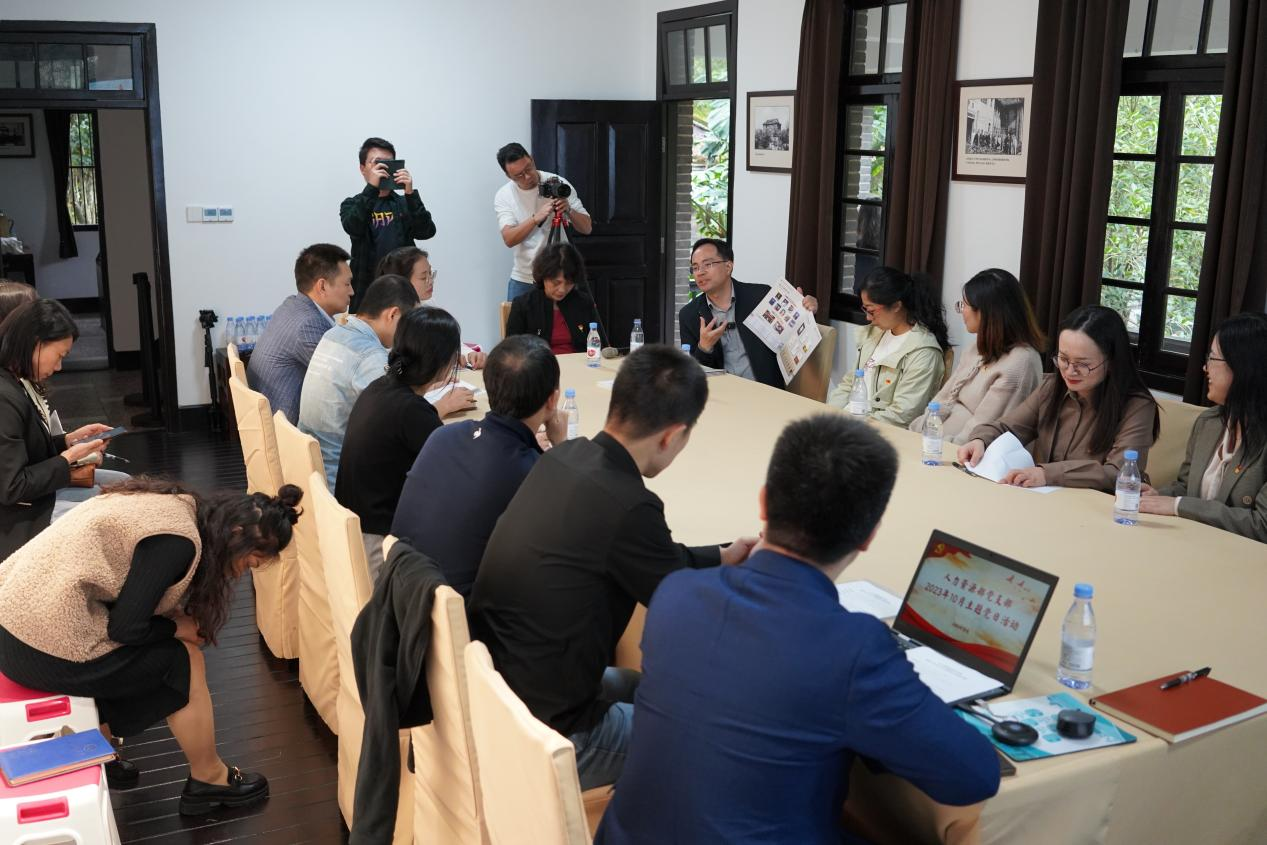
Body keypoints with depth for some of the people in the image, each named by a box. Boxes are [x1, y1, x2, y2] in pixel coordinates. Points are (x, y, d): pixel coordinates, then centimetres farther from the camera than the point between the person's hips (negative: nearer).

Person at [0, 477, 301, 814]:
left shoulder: (174, 504, 11)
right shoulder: (178, 540, -18)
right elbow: (126, 628, -15)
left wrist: (174, 617, 5)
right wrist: (180, 628, 1)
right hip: (47, 646, -9)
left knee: (159, 653, 21)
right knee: (183, 662, 3)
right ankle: (208, 779, 20)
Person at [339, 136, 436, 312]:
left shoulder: (405, 204, 13)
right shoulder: (352, 205, 8)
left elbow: (426, 231, -5)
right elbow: (353, 228, -15)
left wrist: (410, 193, -17)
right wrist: (372, 187, -22)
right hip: (366, 291, -2)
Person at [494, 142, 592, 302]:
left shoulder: (558, 184, -6)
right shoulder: (503, 196, -5)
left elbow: (587, 228, -6)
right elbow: (509, 239, -18)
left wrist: (569, 211, -26)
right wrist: (536, 218, -32)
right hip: (523, 279, 1)